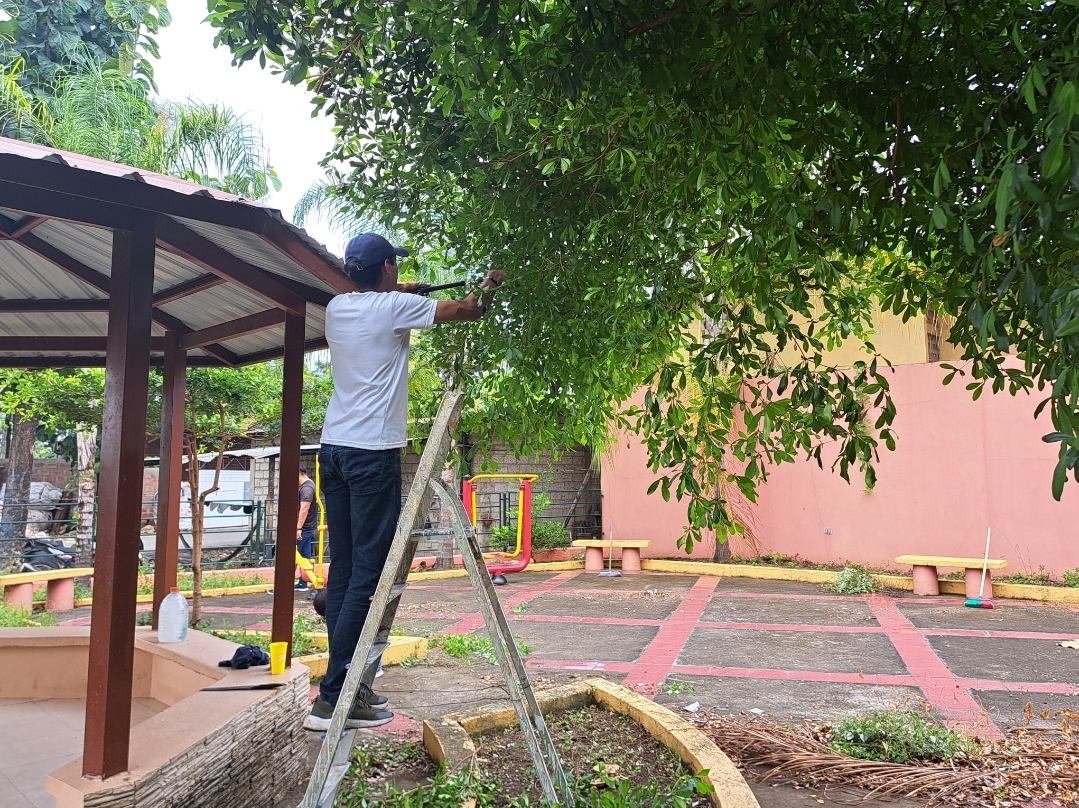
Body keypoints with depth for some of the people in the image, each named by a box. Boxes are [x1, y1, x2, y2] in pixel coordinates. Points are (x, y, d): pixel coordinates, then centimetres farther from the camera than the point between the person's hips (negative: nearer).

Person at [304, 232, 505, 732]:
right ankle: (333, 699, -5)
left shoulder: (337, 308, 11)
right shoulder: (395, 307, -5)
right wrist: (489, 286, 24)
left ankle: (348, 683, 15)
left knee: (343, 569, 9)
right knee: (368, 573, -6)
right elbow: (466, 311, 7)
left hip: (334, 448, 8)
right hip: (374, 452, -7)